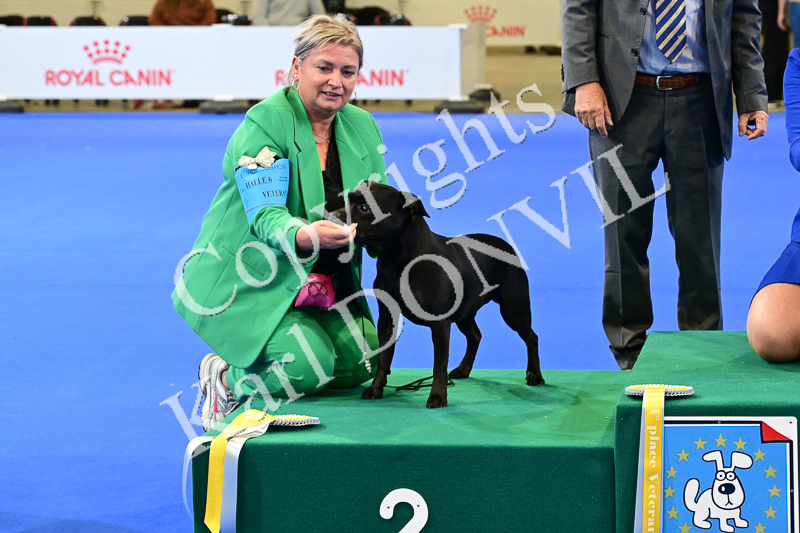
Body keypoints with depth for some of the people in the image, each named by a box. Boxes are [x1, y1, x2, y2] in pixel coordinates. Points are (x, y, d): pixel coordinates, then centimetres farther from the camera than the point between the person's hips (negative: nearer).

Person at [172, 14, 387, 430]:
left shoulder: (362, 127, 4)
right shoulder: (265, 122, -18)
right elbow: (265, 215, -27)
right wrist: (305, 235, -49)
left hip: (322, 277, 7)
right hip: (245, 280, -7)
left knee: (360, 362, -12)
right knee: (309, 365, -26)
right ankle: (224, 380, 7)